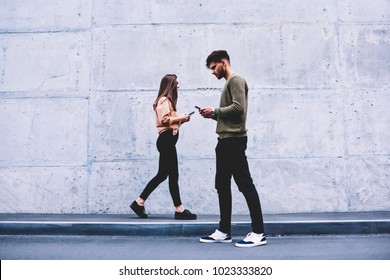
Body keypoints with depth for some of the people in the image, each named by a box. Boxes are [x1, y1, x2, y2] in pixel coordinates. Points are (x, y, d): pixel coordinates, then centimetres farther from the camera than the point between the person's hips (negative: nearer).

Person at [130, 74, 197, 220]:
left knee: (162, 175, 12)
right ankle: (179, 209, 3)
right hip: (166, 139, -10)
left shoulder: (167, 101, 23)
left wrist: (180, 120, 7)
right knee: (173, 175, -5)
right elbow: (165, 119, -20)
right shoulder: (164, 100, -7)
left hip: (167, 140, 10)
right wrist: (181, 118, -13)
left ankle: (139, 202, 18)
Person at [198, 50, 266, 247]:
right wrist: (213, 115, 7)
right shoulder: (229, 83, 24)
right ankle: (224, 231, 18)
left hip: (234, 140, -10)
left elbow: (238, 108, -19)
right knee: (222, 185, 11)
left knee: (245, 185, -8)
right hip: (225, 141, 10)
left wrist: (215, 111, -9)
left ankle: (258, 233, -3)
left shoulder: (236, 80, -5)